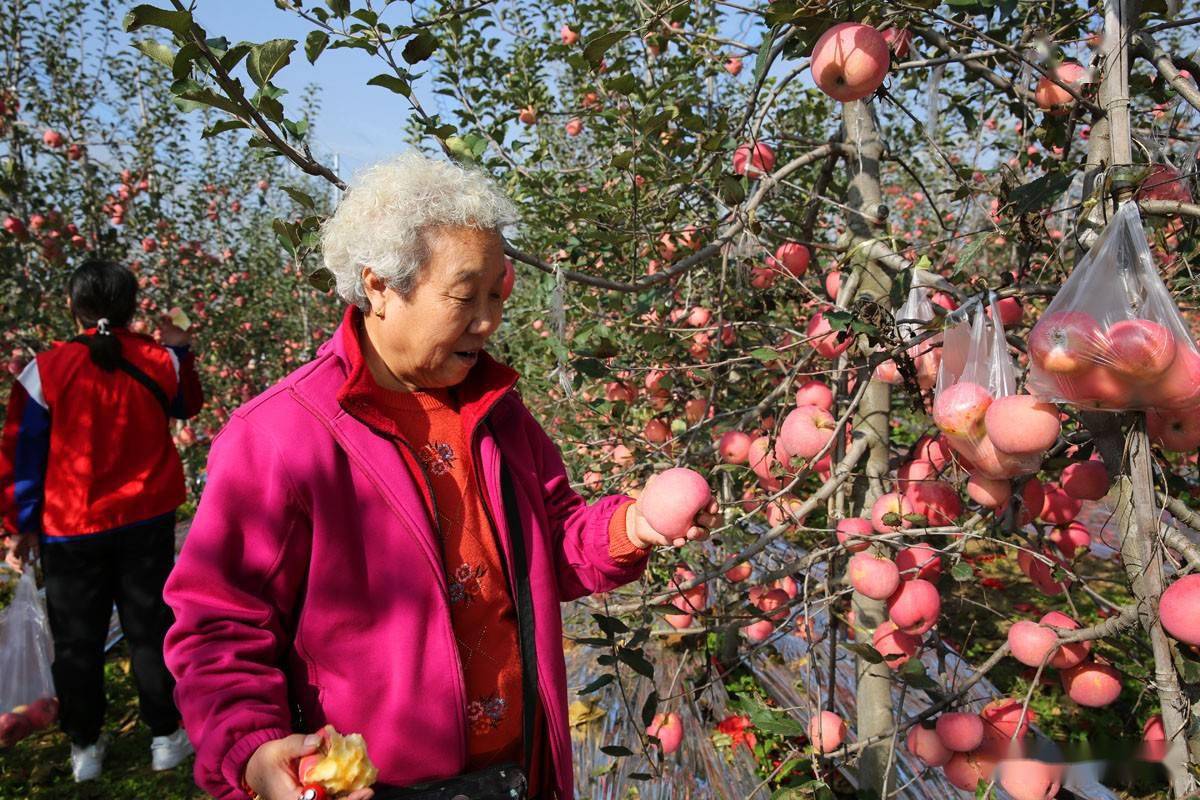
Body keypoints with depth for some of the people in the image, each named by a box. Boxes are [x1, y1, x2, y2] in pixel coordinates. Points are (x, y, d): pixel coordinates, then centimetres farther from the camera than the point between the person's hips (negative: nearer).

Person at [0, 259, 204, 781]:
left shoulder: (46, 370, -11)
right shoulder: (159, 362, -6)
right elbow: (186, 407, 16)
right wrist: (178, 349, 21)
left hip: (70, 528, -1)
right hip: (147, 522, 1)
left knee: (77, 640, 13)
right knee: (150, 629, 11)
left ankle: (85, 748, 25)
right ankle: (166, 738, 19)